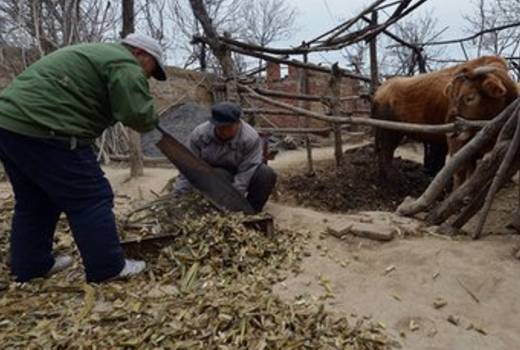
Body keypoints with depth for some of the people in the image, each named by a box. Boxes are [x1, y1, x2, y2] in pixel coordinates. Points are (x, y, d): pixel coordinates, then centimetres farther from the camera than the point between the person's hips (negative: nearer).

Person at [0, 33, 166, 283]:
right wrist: (151, 119, 5)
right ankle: (107, 268, 7)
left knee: (34, 202, 20)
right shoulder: (125, 65, -5)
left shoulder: (96, 52, 27)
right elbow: (138, 115, -16)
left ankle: (30, 265, 30)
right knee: (90, 200, -2)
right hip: (40, 129, -10)